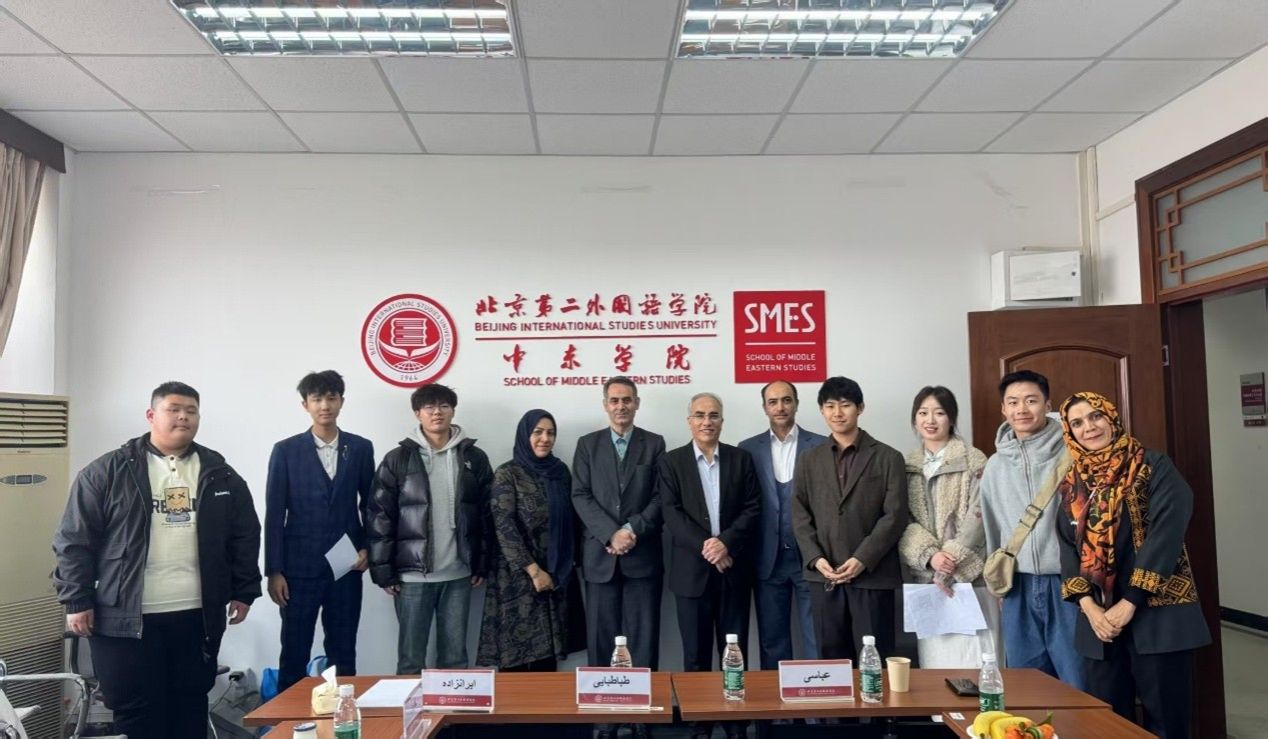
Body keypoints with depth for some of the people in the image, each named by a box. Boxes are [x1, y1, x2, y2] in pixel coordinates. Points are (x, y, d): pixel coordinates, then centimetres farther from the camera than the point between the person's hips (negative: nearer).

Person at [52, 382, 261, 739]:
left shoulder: (220, 475, 6)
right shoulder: (106, 472, -3)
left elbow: (245, 536, 10)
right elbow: (74, 540, -3)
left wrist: (244, 592, 7)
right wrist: (77, 600, -6)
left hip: (196, 616, 3)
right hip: (126, 618, -3)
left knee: (191, 708, 13)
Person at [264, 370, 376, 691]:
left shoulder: (361, 448, 4)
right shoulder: (286, 450, -1)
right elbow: (274, 515, -2)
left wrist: (368, 548, -1)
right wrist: (274, 571, -5)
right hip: (299, 567, -1)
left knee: (343, 653, 9)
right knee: (294, 653, 6)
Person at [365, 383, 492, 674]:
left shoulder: (474, 458, 4)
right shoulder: (398, 459, -2)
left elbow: (486, 515, 6)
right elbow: (379, 517, -3)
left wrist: (482, 564, 3)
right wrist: (383, 571, -6)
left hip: (459, 574, 2)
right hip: (413, 574, -2)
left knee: (455, 657, 11)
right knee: (410, 658, 7)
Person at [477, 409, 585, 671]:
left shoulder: (560, 471, 8)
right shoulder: (507, 474, -7)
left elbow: (569, 520, 13)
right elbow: (504, 526, -13)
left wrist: (568, 565, 6)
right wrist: (533, 570, -16)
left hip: (557, 575, 5)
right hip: (519, 575, -5)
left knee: (548, 648, 8)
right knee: (516, 648, -1)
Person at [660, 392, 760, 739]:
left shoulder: (741, 458, 7)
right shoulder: (671, 462, 3)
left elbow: (753, 509, 0)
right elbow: (671, 514, -6)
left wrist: (726, 542, -15)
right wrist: (705, 547, -17)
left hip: (734, 569, 1)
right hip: (692, 570, -1)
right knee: (696, 654, 6)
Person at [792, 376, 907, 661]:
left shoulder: (888, 458, 3)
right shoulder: (809, 461, 13)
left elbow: (895, 515, -4)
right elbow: (800, 516, 8)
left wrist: (862, 559, -13)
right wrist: (815, 558, -7)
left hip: (872, 576, -3)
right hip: (823, 576, 3)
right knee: (832, 660, 9)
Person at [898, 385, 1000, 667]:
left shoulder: (974, 462, -1)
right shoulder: (907, 466, 10)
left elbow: (977, 516, -7)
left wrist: (951, 560, -15)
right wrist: (929, 556, -13)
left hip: (968, 575, -3)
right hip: (924, 576, 3)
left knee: (972, 659, -5)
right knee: (933, 660, 6)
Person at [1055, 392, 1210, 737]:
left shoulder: (1153, 467, -4)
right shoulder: (1072, 484, 10)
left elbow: (1166, 533, -13)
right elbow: (1068, 547, 6)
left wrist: (1129, 604, -17)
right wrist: (1088, 606, -9)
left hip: (1157, 614, -4)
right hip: (1098, 618, 4)